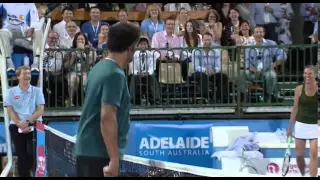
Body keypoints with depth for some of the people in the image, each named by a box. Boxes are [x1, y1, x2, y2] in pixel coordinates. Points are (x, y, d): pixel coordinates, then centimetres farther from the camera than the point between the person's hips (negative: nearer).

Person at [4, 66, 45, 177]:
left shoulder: (37, 91, 6)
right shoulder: (11, 92, 6)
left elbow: (40, 110, -1)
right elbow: (10, 111, 1)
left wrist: (28, 121, -15)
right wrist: (20, 124, -14)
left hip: (34, 126, 0)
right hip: (17, 127, 1)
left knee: (33, 154, -6)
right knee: (22, 156, 1)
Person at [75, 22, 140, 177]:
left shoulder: (100, 67, 10)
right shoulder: (115, 75, -16)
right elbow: (107, 118, -24)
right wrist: (114, 159, -24)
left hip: (87, 149, 9)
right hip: (100, 152, -9)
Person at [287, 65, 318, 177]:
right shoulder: (299, 89, -1)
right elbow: (295, 108, 7)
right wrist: (290, 127, 9)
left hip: (315, 126, -3)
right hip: (300, 125, 3)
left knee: (314, 154, -11)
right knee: (299, 155, 8)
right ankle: (303, 175, 30)